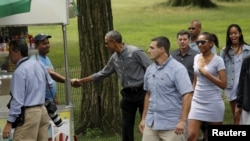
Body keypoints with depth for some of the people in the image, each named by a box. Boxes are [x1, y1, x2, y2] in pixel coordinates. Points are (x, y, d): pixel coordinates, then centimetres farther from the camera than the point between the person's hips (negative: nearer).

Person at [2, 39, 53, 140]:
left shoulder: (19, 71, -15)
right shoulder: (38, 64, 9)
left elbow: (17, 99, -18)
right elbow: (49, 83, 23)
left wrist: (9, 123, -16)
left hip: (29, 113, -9)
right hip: (42, 110, 9)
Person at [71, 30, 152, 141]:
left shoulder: (135, 52, -14)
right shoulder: (114, 58, 9)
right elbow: (103, 73, 20)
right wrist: (82, 81, 20)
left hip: (141, 92, -7)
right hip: (127, 94, 7)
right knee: (127, 126, 7)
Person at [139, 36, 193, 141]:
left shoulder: (177, 69, -10)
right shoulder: (150, 69, 10)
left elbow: (187, 95, -16)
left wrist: (183, 121, -23)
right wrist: (144, 118, 18)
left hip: (172, 125, -6)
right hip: (151, 123, 6)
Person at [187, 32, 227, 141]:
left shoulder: (218, 60, -8)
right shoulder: (196, 58, 7)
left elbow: (223, 85, -13)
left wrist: (206, 73, -18)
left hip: (213, 103, -4)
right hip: (197, 102, 4)